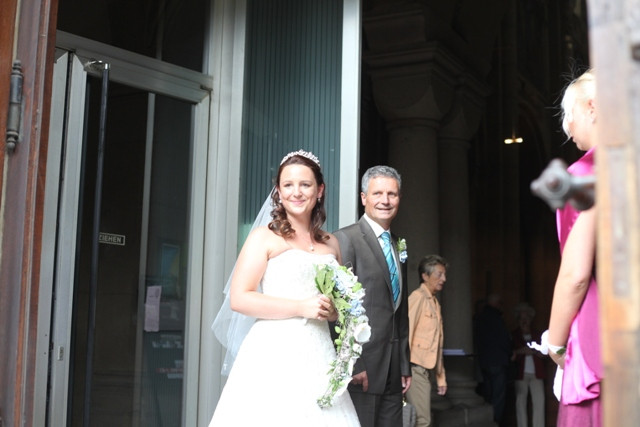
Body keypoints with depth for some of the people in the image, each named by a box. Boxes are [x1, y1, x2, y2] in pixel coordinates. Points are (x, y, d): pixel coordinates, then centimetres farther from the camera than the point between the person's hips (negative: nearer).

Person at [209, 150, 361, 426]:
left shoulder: (331, 244, 14)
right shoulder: (265, 237, 0)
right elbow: (239, 299, -9)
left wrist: (335, 310, 3)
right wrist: (301, 308, -13)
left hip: (318, 355, 4)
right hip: (275, 355, -4)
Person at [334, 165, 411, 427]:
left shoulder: (398, 245, 16)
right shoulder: (346, 239, -7)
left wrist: (405, 365, 16)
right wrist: (351, 363, -17)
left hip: (393, 371, 7)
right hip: (360, 367, -7)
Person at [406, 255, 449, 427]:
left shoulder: (435, 303, 18)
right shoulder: (418, 297, -8)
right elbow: (405, 333, -15)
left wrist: (441, 378, 18)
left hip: (425, 369, 8)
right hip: (415, 368, -8)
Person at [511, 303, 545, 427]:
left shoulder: (537, 334, 16)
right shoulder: (514, 335, 10)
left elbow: (543, 354, 12)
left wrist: (534, 351, -8)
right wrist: (520, 351, -12)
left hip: (536, 374, 2)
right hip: (521, 374, -2)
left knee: (539, 402, -6)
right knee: (520, 402, -4)